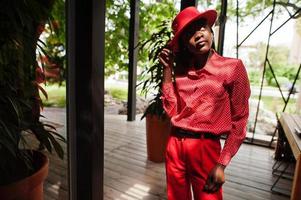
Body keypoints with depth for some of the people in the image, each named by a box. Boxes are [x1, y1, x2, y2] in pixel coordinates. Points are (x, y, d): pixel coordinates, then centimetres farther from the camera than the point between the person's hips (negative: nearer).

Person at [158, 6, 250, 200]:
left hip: (206, 147, -4)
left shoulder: (232, 67, -7)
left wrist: (222, 164, -10)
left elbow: (239, 121, -6)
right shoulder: (180, 70, 5)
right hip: (175, 145, 4)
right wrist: (167, 68, -3)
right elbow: (172, 110, -3)